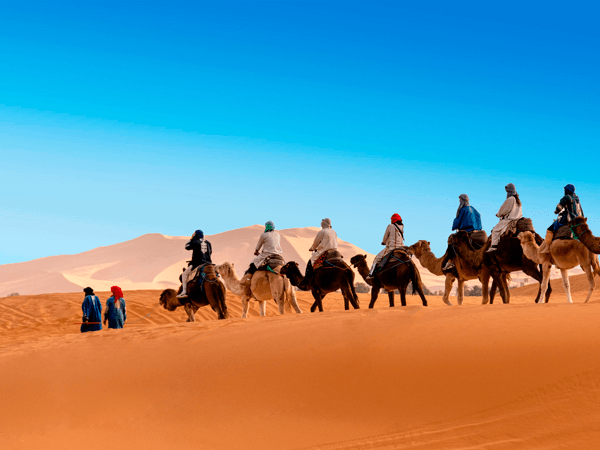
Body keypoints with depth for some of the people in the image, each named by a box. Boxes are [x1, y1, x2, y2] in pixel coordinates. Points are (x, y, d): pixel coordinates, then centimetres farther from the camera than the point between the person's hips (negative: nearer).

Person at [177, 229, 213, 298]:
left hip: (197, 263, -6)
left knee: (184, 274, 7)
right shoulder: (208, 243, 12)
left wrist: (191, 239, 14)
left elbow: (187, 247, 8)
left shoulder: (195, 242, -6)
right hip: (207, 264, 6)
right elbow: (210, 253, 20)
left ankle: (184, 292, -6)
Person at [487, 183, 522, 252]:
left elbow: (503, 210, -12)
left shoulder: (510, 199, -15)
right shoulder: (518, 200, 14)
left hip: (508, 219, -10)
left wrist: (498, 214, 8)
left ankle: (494, 245, -19)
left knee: (496, 230, -9)